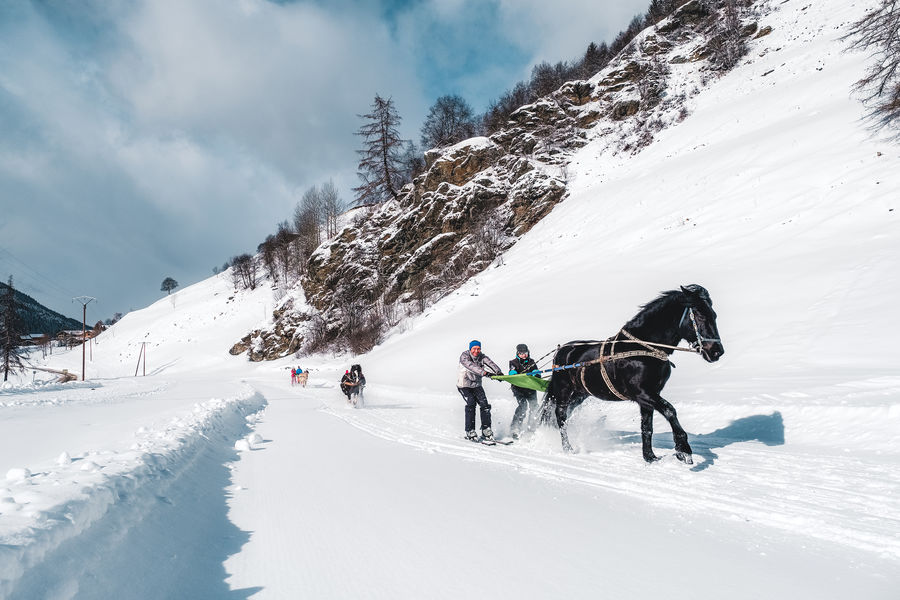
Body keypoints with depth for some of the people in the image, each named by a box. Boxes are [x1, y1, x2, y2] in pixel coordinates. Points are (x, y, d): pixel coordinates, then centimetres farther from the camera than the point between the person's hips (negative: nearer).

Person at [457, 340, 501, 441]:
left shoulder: (482, 357, -4)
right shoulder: (464, 356, -18)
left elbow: (490, 363, -23)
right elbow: (472, 366, -36)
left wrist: (498, 372, -44)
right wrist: (484, 372, -51)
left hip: (476, 385, 4)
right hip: (464, 385, -4)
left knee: (484, 404, -9)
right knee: (471, 404, -20)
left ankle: (486, 431, 0)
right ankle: (470, 431, -12)